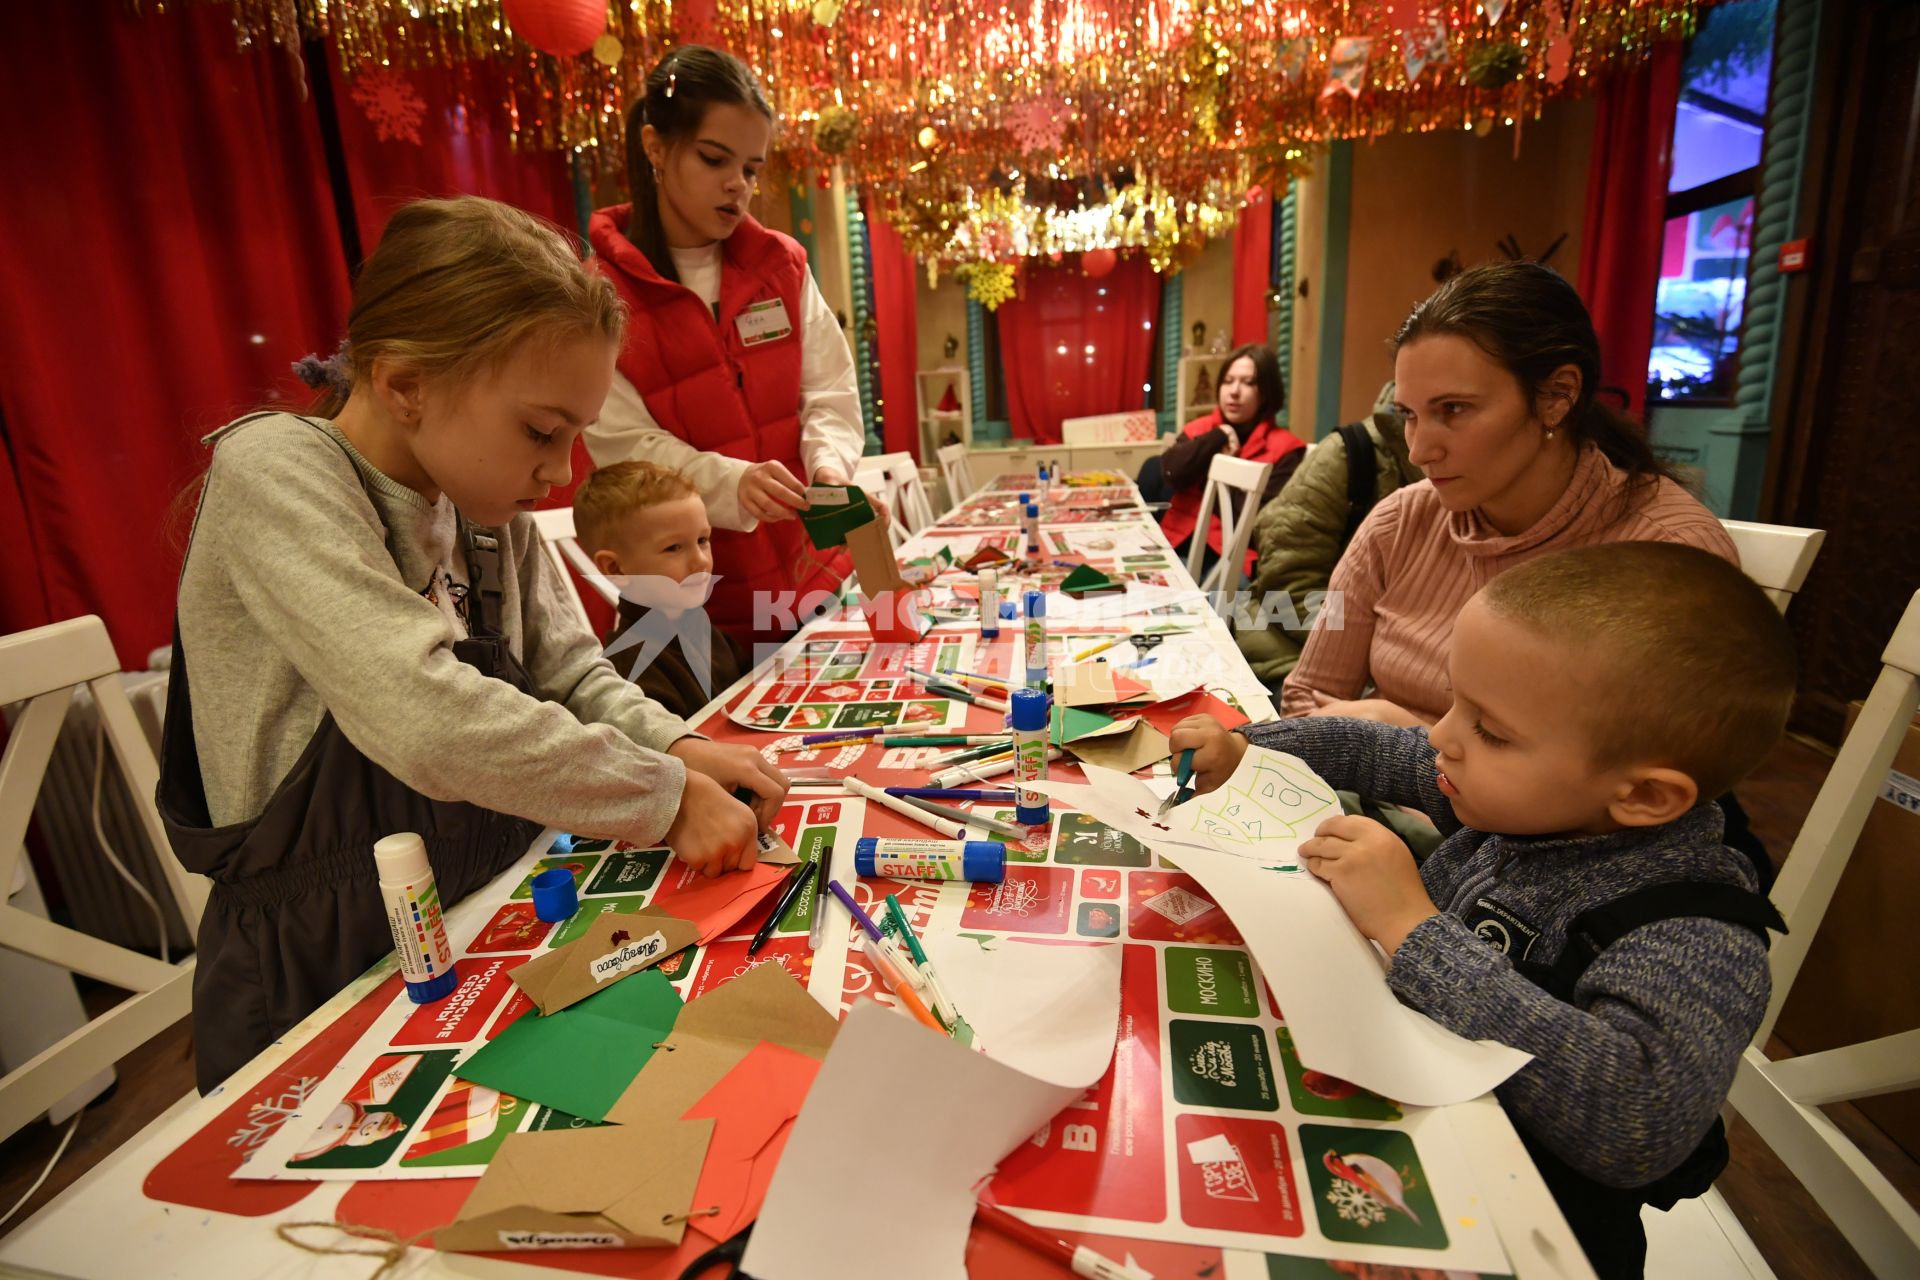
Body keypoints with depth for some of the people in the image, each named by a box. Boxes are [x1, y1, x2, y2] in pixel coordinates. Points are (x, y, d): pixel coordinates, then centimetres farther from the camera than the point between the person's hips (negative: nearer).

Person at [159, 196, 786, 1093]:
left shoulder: (491, 506, 2)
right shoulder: (274, 472, -19)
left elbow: (569, 673, 7)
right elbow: (426, 720, -32)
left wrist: (678, 746, -12)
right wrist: (665, 796, -25)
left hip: (486, 933, 5)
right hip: (318, 981, -5)